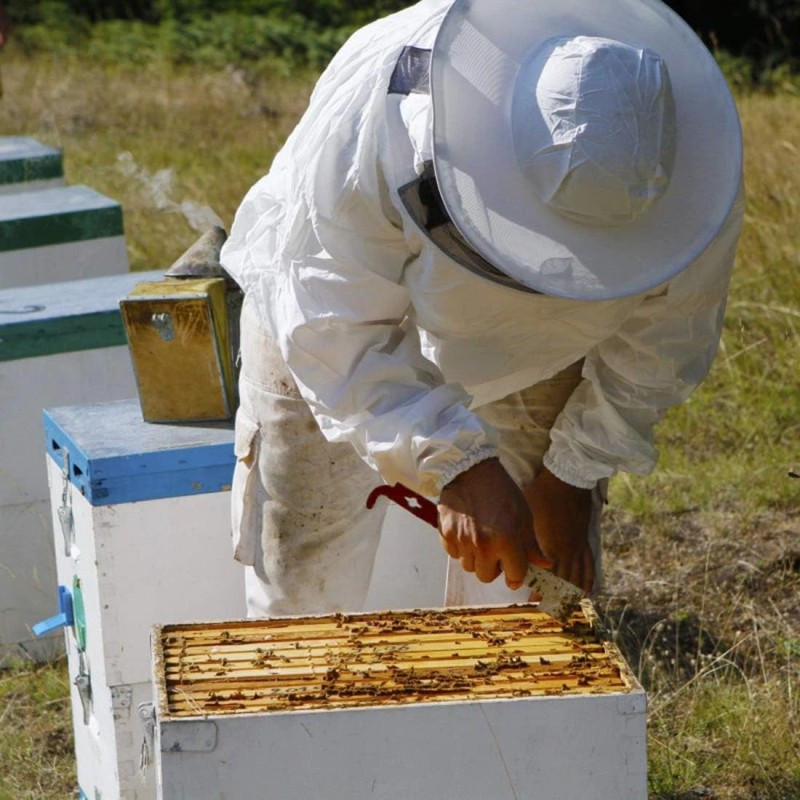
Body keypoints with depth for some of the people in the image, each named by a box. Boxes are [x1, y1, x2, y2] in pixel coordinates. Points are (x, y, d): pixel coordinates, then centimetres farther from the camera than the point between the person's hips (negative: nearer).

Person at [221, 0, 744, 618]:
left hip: (537, 341, 2)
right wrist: (456, 464, -45)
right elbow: (338, 332, -35)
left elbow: (658, 337, -14)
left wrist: (573, 473, -10)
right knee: (301, 578, 2)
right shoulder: (375, 110, -42)